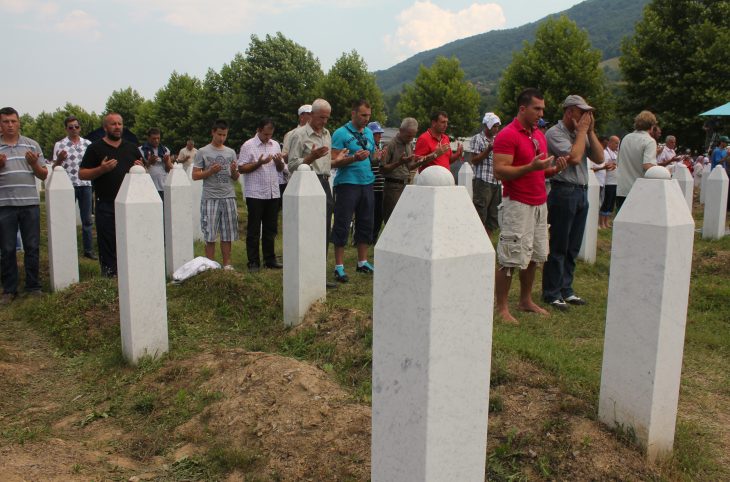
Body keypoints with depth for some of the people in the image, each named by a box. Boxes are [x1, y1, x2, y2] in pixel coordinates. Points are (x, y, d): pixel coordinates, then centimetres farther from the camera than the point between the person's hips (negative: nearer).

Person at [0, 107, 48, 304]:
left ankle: (33, 287, 16)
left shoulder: (32, 145, 8)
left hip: (30, 203, 1)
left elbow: (44, 175, 9)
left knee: (32, 247, 5)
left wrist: (34, 164, -10)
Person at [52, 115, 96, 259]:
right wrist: (59, 159, -17)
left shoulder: (88, 144, 9)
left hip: (86, 185, 3)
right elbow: (55, 167, 2)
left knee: (87, 219, 7)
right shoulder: (60, 145, 2)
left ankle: (88, 249, 14)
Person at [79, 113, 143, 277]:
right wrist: (102, 169, -16)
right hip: (106, 206, -3)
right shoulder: (95, 148, 3)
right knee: (108, 245, 1)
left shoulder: (131, 148, 15)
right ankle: (109, 275, 9)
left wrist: (140, 168, -2)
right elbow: (82, 174, 0)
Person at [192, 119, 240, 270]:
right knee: (210, 235, 0)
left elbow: (236, 178, 16)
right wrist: (210, 171, -15)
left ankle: (227, 264, 15)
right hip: (210, 198, -3)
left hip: (228, 197, 3)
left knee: (227, 234, 7)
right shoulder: (203, 152, 2)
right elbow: (195, 175, 0)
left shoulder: (231, 152, 13)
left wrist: (234, 171, -6)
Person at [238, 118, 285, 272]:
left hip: (273, 194, 5)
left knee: (270, 228, 11)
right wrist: (259, 163, -18)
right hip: (255, 194, -5)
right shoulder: (248, 146, -4)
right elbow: (241, 168, -8)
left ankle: (269, 259, 20)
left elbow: (281, 169, 17)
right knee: (253, 230, 2)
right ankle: (253, 262, 8)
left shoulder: (275, 145, 13)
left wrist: (279, 162, -5)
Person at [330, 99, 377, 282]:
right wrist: (354, 158, -25)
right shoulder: (341, 133, -6)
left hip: (367, 183, 7)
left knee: (365, 224, 12)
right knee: (342, 225, -3)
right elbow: (335, 162, -11)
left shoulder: (369, 133, 14)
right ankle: (339, 267, 2)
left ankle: (362, 262, 24)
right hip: (347, 183, -7)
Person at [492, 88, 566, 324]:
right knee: (509, 259, -4)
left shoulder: (540, 135, 15)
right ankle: (501, 308, 6)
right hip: (517, 205, -8)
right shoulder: (507, 135, -12)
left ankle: (526, 300, 28)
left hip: (539, 203, 9)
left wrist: (554, 168, 2)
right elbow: (500, 171, -18)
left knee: (534, 256, 14)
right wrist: (532, 167, -27)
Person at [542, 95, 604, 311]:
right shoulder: (555, 133, -8)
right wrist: (582, 131, -8)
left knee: (573, 248, 12)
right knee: (558, 246, -2)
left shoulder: (581, 134, 15)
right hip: (563, 193, -8)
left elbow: (599, 158, 8)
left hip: (581, 192, 8)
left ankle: (565, 289, 22)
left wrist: (590, 131, 3)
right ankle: (551, 293, 7)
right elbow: (574, 157, -20)